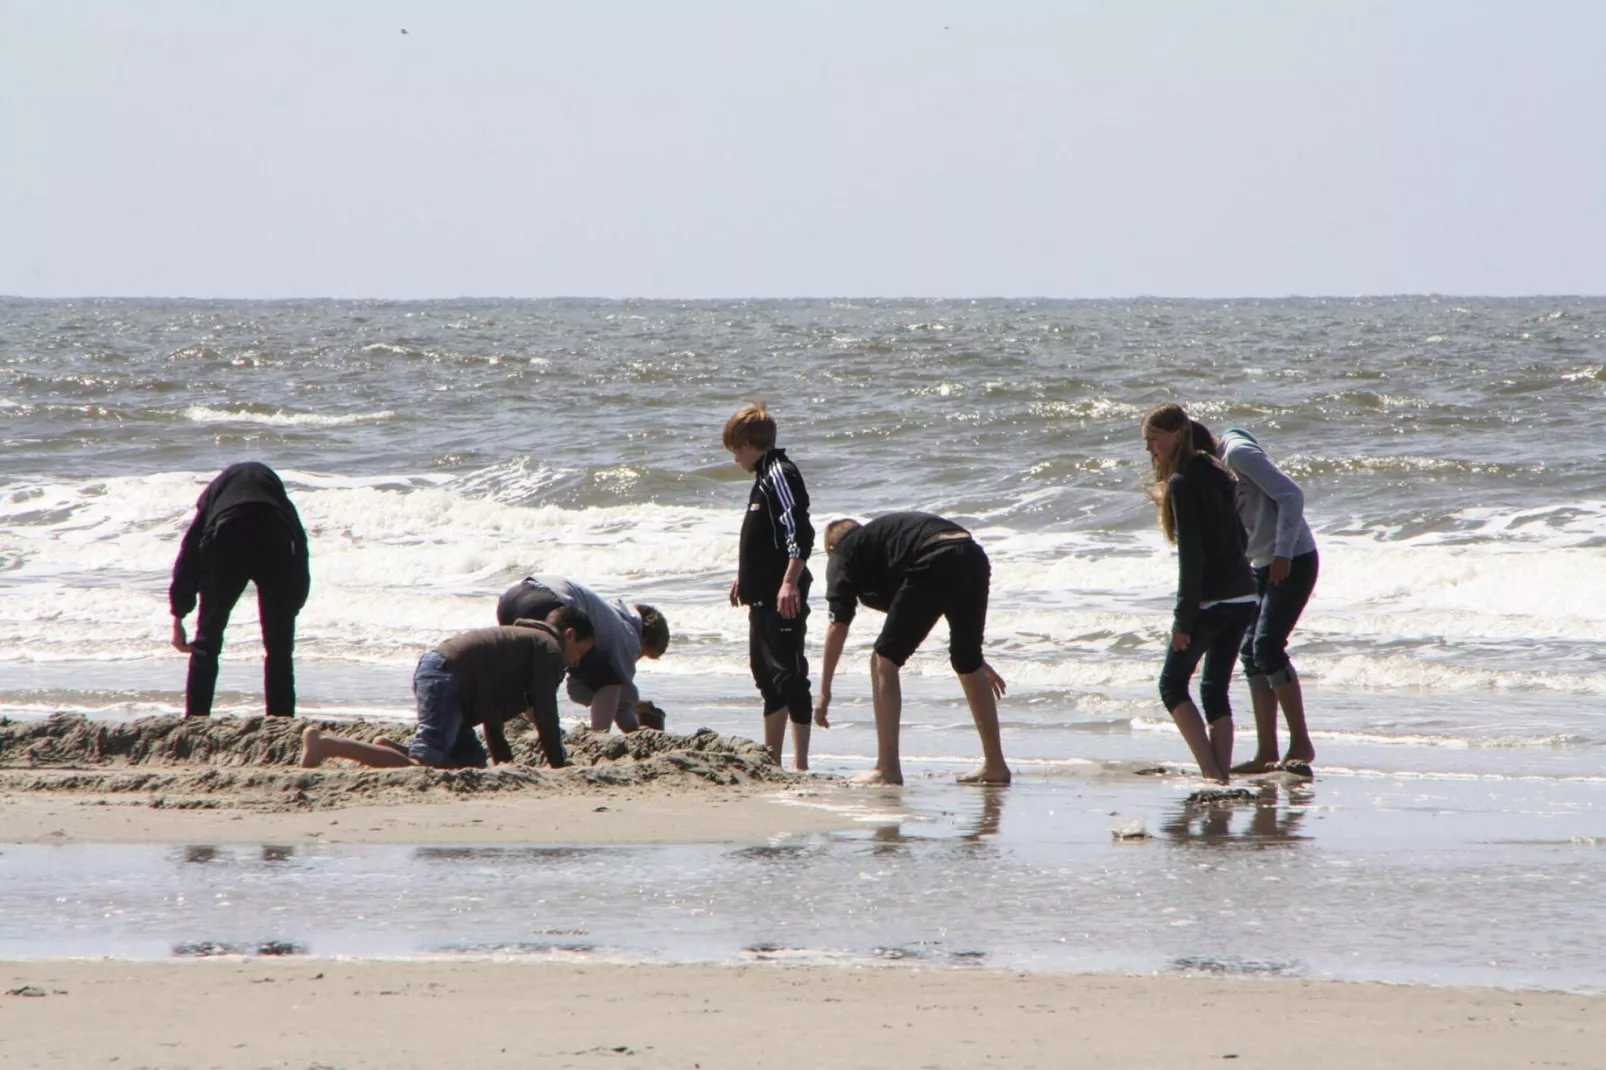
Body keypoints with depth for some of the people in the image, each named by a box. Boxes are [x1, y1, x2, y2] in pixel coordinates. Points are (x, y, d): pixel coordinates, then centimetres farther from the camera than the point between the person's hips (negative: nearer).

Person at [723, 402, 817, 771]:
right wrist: (745, 576, 35)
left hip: (783, 598, -11)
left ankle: (800, 763, -11)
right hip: (763, 596, 11)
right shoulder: (765, 476, 18)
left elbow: (799, 533, -23)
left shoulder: (780, 474, -14)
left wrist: (790, 582, -28)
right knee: (766, 674, 17)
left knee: (790, 675, -10)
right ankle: (771, 757, 25)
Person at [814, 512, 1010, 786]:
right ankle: (995, 766, 28)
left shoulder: (844, 552, 21)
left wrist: (824, 691, 15)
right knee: (968, 665, 23)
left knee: (884, 662, 4)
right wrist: (975, 659, 51)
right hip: (974, 556, 7)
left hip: (935, 567, -7)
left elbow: (838, 626, 12)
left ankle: (887, 769, 1)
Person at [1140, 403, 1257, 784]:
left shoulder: (1182, 483, -13)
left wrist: (1184, 619, -16)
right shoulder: (1215, 474, 13)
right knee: (1215, 688, 13)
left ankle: (1211, 771, -7)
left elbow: (1192, 556, -17)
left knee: (1173, 684, 4)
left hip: (1210, 600, -8)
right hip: (1243, 596, 8)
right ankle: (1221, 774, 6)